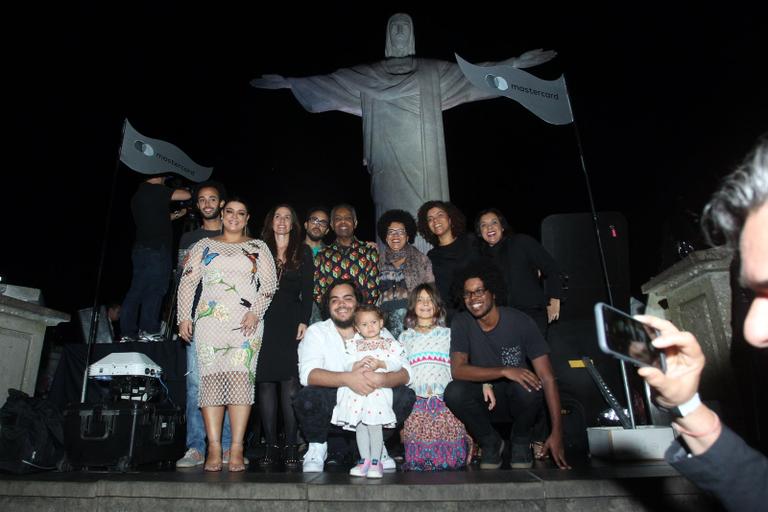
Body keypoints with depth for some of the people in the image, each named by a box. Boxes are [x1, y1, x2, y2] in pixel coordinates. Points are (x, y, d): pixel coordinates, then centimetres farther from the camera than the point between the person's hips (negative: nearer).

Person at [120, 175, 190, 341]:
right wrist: (180, 190, 11)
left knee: (136, 292, 9)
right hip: (156, 250, -9)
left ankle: (128, 333, 12)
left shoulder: (137, 195, 19)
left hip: (140, 249, 9)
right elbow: (186, 195, -11)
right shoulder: (155, 190, -9)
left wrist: (176, 215, 30)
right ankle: (148, 331, 1)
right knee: (155, 290, -3)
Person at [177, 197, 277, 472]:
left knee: (241, 378, -10)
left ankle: (237, 449, -7)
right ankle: (214, 449, -3)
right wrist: (184, 317, 3)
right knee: (211, 379, -6)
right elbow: (187, 282, 12)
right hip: (210, 322, 1)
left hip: (246, 323, -1)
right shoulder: (204, 246, 17)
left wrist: (256, 313, -7)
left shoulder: (258, 248, 14)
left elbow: (269, 283, 6)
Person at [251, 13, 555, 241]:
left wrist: (515, 63, 5)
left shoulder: (433, 71, 14)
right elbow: (328, 81, 13)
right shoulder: (367, 75, 14)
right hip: (389, 162, 0)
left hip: (422, 161, 1)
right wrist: (288, 82, 9)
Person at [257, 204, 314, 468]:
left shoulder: (303, 252, 12)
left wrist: (304, 321, -6)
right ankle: (270, 445, 8)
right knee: (265, 383, 1)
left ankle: (291, 446, 0)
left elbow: (307, 291, 5)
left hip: (291, 323, -1)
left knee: (290, 384, -6)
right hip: (264, 323, 1)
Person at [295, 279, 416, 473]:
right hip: (330, 408, -2)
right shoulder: (316, 331, -1)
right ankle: (317, 447, 0)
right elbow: (308, 374, -19)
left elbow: (405, 372, -9)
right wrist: (347, 378, -37)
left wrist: (381, 379, -33)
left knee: (405, 396, -22)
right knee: (306, 397, -31)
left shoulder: (378, 332, 4)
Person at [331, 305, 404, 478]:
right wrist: (360, 364, -16)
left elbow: (397, 364, -4)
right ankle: (365, 460, 20)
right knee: (360, 426, 8)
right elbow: (347, 365, 2)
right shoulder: (353, 345, 12)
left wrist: (380, 364, -18)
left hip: (379, 390, -3)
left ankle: (375, 461, 8)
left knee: (375, 425, -5)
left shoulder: (390, 344, 7)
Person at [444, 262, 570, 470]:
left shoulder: (520, 321, -16)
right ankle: (490, 442, 0)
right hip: (484, 400, 1)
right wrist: (504, 371, -34)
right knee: (453, 392, -29)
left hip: (517, 400, -1)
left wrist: (557, 432, -24)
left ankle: (521, 441, -1)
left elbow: (547, 377, -18)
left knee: (528, 386, -34)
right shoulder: (461, 323, -11)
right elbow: (457, 370, -22)